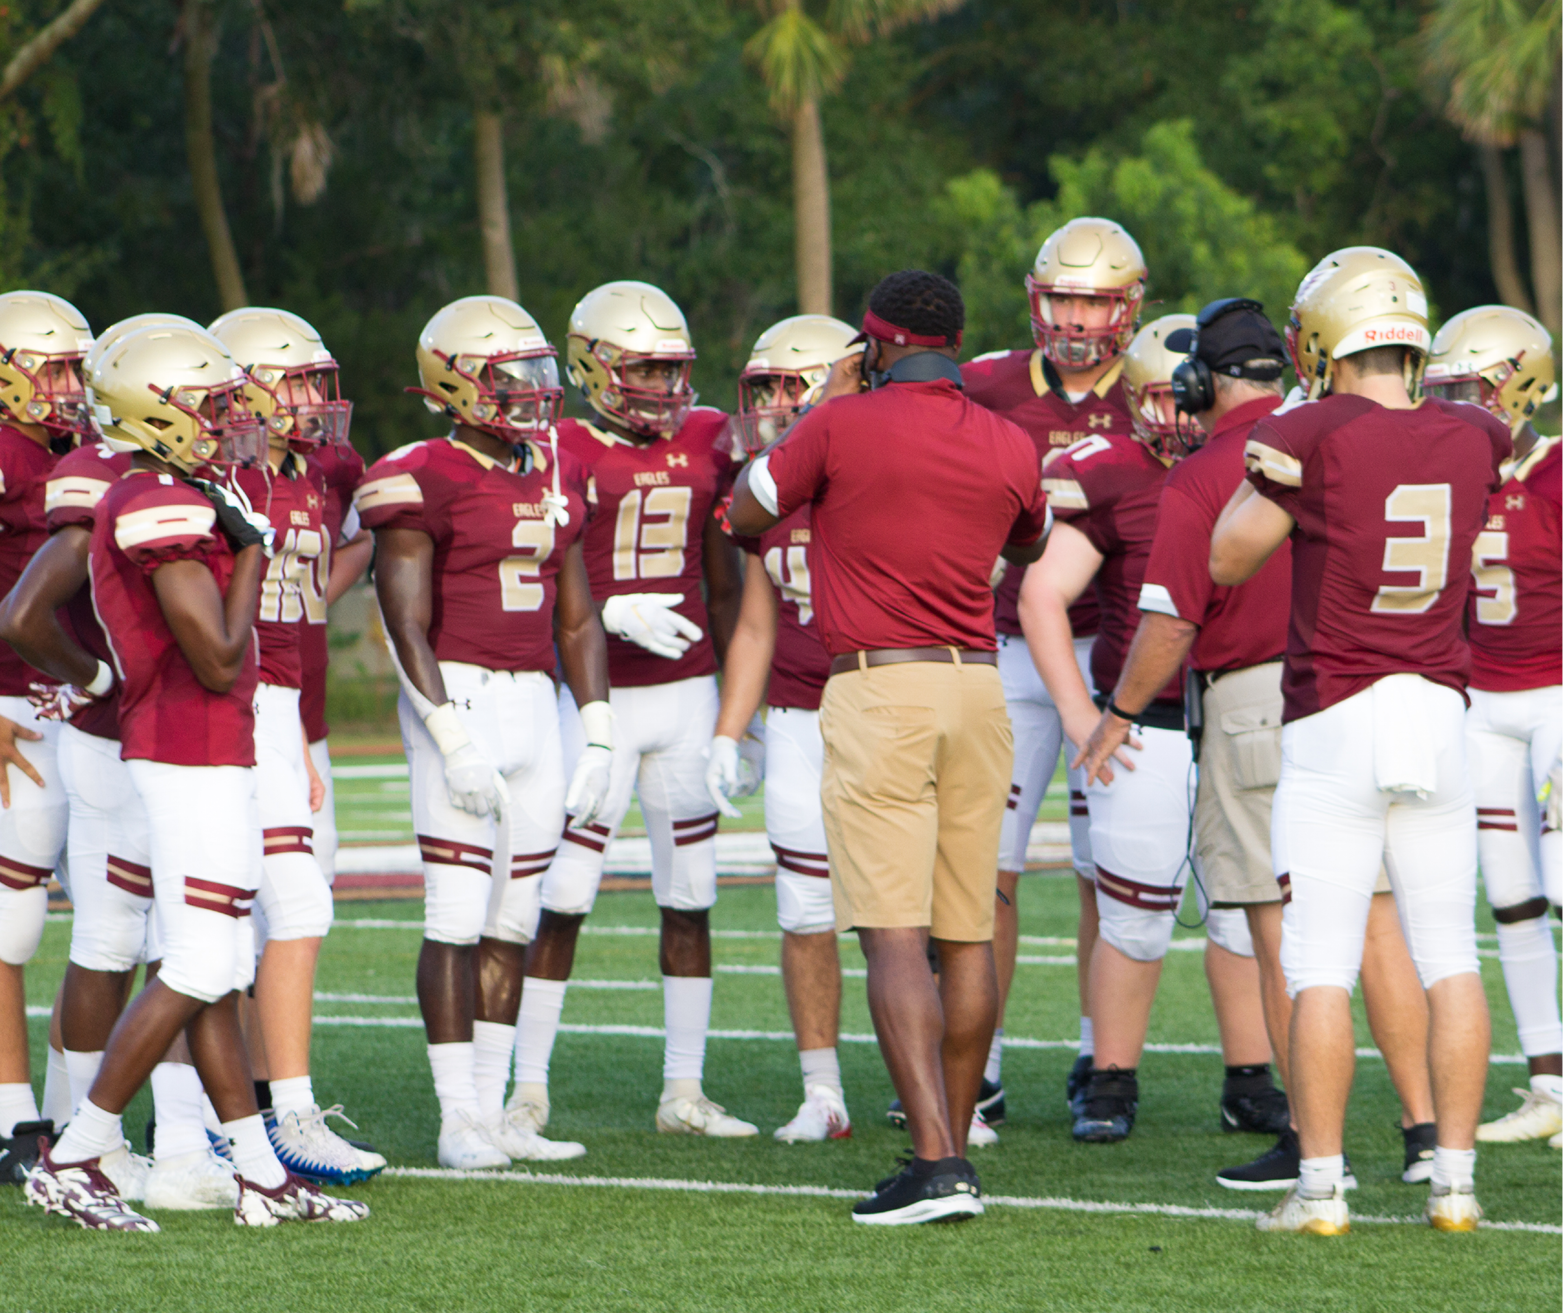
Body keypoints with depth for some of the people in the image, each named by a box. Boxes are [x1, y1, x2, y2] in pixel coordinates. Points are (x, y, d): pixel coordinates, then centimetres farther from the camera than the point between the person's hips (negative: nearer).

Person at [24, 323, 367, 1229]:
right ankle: (74, 1160, -4)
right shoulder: (170, 510, -17)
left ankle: (261, 1174, 13)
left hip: (207, 755, 11)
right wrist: (251, 553, -9)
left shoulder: (149, 501, 14)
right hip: (198, 758, -11)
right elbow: (217, 660, -18)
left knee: (218, 973, 10)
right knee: (200, 970, -8)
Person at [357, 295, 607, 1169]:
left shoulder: (553, 475, 14)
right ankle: (460, 1118, -2)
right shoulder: (424, 480, -9)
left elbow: (577, 617, 18)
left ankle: (495, 1110, 15)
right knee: (459, 917, -6)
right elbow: (407, 625, -13)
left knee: (513, 922, 9)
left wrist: (599, 736, 13)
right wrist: (451, 737, -19)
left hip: (535, 700, 7)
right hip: (460, 694, -7)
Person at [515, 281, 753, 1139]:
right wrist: (616, 616, -24)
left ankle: (684, 1091, 15)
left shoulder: (705, 444, 8)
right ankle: (529, 1087, 2)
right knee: (564, 897, -5)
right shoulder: (564, 453, -7)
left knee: (688, 895, 7)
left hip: (686, 691, 5)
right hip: (599, 695, -5)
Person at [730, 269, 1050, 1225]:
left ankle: (938, 1161, -18)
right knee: (967, 936, 11)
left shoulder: (842, 427, -7)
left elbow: (746, 514, 9)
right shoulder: (1009, 447, 6)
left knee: (894, 937, -8)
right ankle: (952, 1142, 18)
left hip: (876, 685, -5)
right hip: (978, 683, 5)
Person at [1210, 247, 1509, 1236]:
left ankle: (1322, 1184, 0)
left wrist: (1263, 466, 12)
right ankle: (1456, 1180, 8)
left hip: (1333, 724, -4)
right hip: (1439, 717, 4)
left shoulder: (1317, 437, -12)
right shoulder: (1472, 442, 3)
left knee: (1321, 968, 0)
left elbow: (1228, 561, -2)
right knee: (1449, 958, 9)